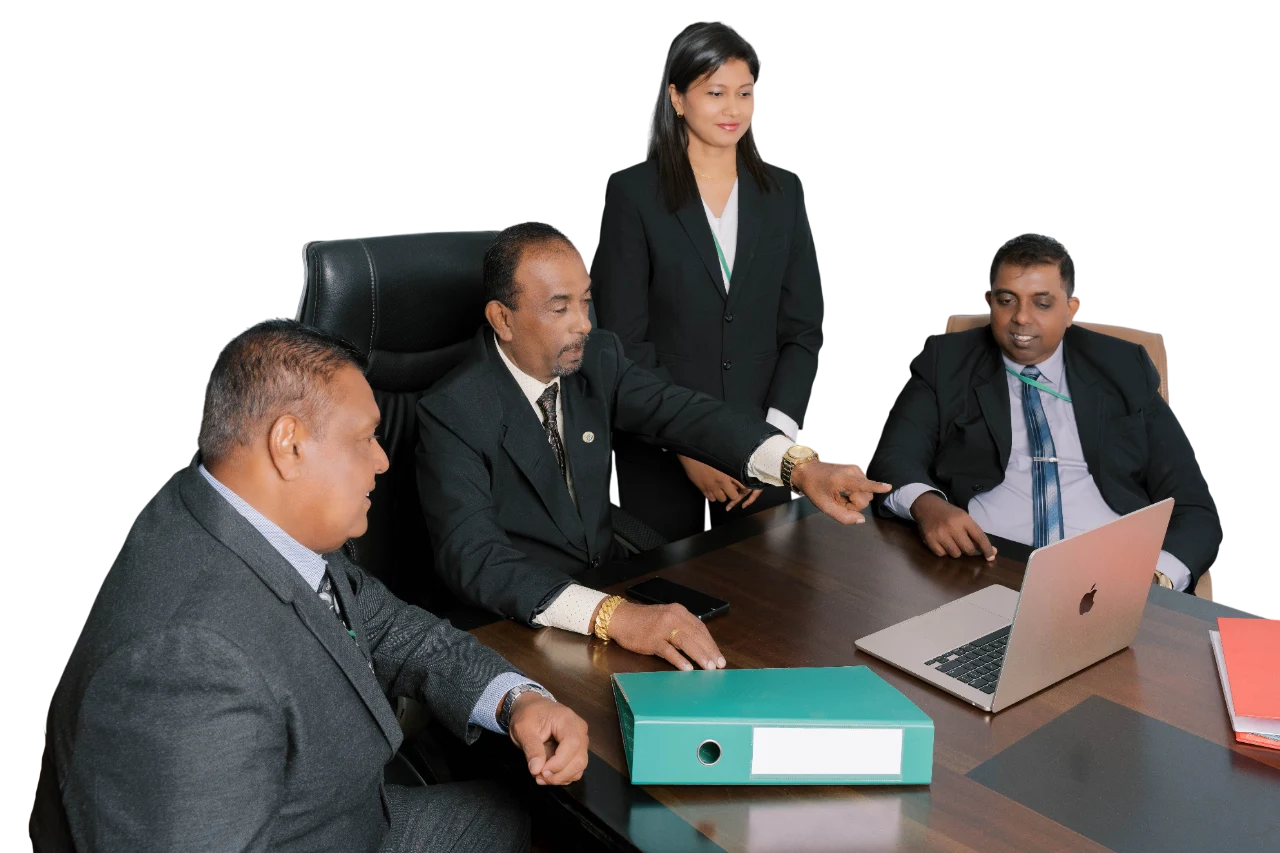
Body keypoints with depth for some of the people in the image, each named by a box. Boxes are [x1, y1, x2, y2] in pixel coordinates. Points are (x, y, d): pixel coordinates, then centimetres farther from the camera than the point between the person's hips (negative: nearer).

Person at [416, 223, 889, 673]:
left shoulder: (597, 357, -1)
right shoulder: (451, 413, -19)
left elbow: (679, 411, -11)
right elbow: (473, 558, -29)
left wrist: (800, 465, -29)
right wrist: (610, 615, -43)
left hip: (606, 586, 6)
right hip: (513, 626, -5)